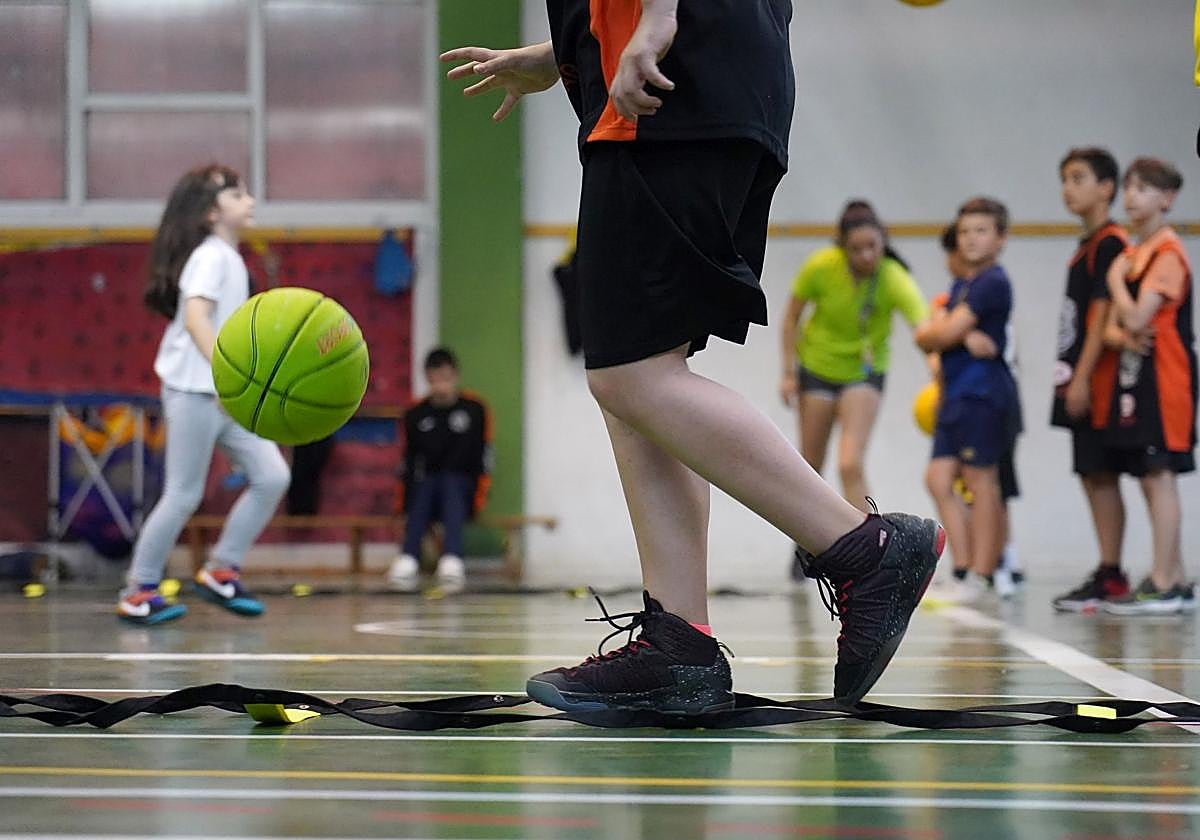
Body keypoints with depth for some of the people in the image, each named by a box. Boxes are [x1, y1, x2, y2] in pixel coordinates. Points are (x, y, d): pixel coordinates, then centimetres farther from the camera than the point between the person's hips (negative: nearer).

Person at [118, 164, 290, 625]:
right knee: (184, 494, -4)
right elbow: (195, 315, -28)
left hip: (226, 395, 9)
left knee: (271, 477, 0)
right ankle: (138, 590, 8)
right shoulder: (211, 256, -12)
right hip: (194, 392, -9)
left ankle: (220, 570, 11)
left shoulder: (230, 258, 16)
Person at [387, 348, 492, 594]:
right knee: (423, 490, -32)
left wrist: (478, 500, -8)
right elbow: (408, 463, 9)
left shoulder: (474, 409, 5)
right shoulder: (415, 415, 9)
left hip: (463, 490, -1)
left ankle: (452, 561, -58)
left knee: (449, 484, -34)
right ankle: (407, 561, -54)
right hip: (426, 485, 2)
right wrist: (405, 505, -3)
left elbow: (484, 458, 3)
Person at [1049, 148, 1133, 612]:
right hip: (1081, 381, 9)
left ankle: (1110, 575, -6)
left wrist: (1082, 377, -20)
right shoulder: (1088, 246, 18)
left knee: (1101, 474, -8)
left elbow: (1102, 314, -17)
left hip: (1098, 380, -9)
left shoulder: (1110, 243, -11)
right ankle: (1107, 574, 14)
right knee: (1093, 477, 10)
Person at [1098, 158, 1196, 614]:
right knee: (1150, 480, 10)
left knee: (1160, 475, -9)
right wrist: (1121, 336, -9)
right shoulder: (1132, 255, 15)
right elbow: (1114, 327, 13)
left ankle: (1162, 586, -8)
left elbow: (1137, 318, -21)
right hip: (1136, 377, 9)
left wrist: (1116, 280, -6)